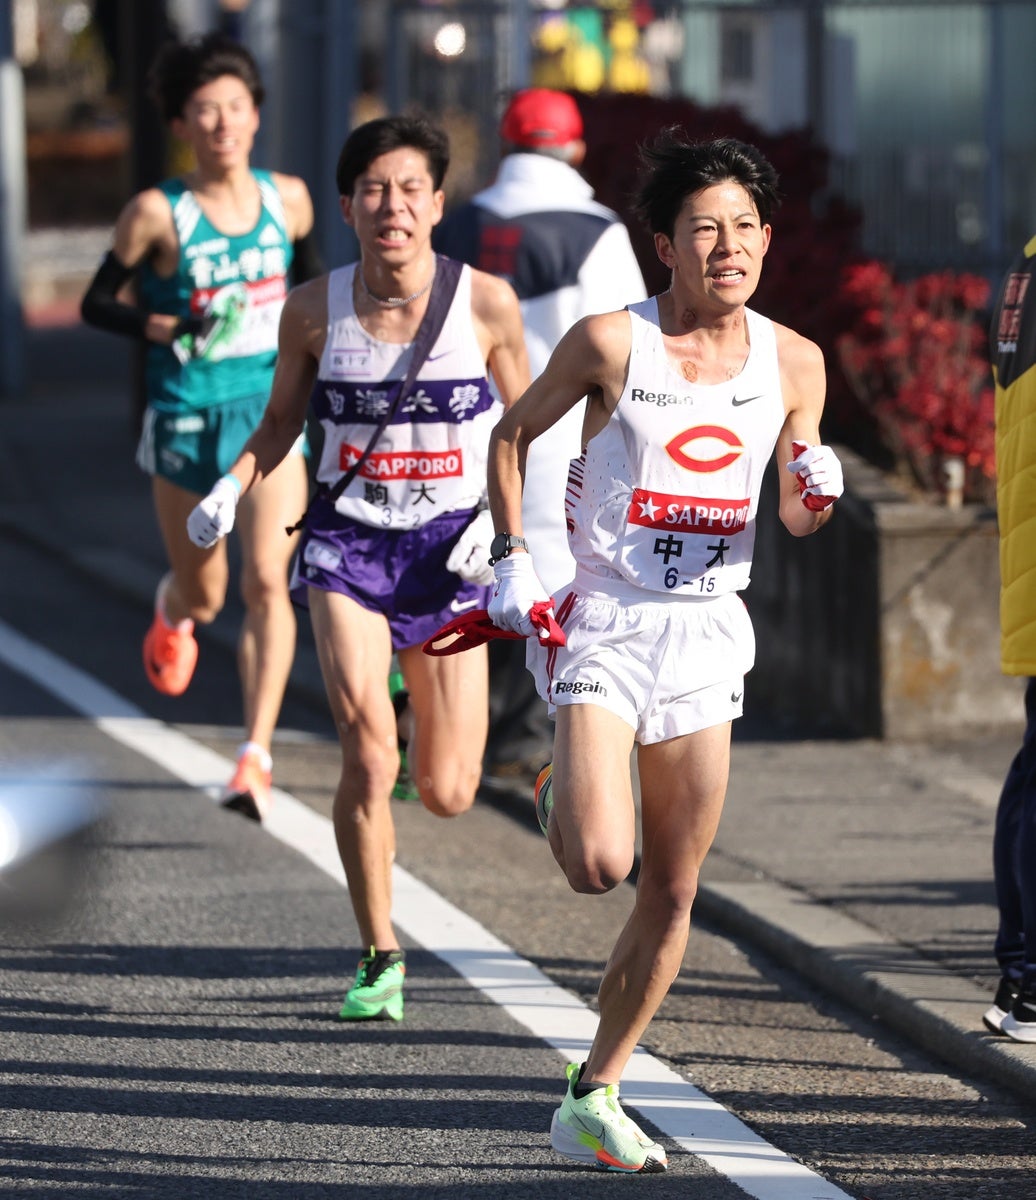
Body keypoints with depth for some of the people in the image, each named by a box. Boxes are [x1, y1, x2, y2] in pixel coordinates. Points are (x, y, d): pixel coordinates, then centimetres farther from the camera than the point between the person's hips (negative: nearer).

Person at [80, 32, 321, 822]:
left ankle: (257, 756, -16)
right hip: (187, 419, -1)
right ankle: (172, 610, 51)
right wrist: (159, 325, -18)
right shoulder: (159, 214, -9)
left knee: (267, 580, -16)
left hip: (271, 412, 1)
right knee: (203, 598, 12)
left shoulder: (287, 199, 1)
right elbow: (99, 302, -1)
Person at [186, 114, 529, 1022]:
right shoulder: (315, 310, -5)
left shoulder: (486, 303, -7)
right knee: (367, 753, -20)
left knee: (446, 794, 2)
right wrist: (232, 489, -8)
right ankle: (380, 959, -3)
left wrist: (498, 519, -9)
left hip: (448, 551, 0)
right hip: (348, 541, 0)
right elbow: (282, 420, 10)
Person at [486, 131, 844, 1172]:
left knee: (672, 893, 4)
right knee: (599, 868, -19)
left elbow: (796, 516, 14)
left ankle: (593, 1099, 18)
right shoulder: (609, 343, -9)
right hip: (602, 623, -4)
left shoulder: (794, 363, 2)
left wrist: (816, 492, -9)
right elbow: (512, 435, 6)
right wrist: (512, 559, -3)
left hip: (707, 634, 4)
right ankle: (557, 797, 17)